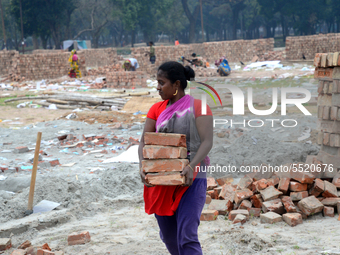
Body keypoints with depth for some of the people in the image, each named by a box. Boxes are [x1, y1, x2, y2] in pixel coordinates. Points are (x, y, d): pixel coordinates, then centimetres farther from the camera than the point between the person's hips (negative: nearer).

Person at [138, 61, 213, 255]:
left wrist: (191, 166, -29)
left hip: (190, 180, -5)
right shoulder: (157, 109, 9)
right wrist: (143, 165, -16)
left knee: (187, 238, -14)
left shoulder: (198, 107, -5)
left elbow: (207, 142, -13)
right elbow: (144, 141, 4)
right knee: (168, 237, 14)